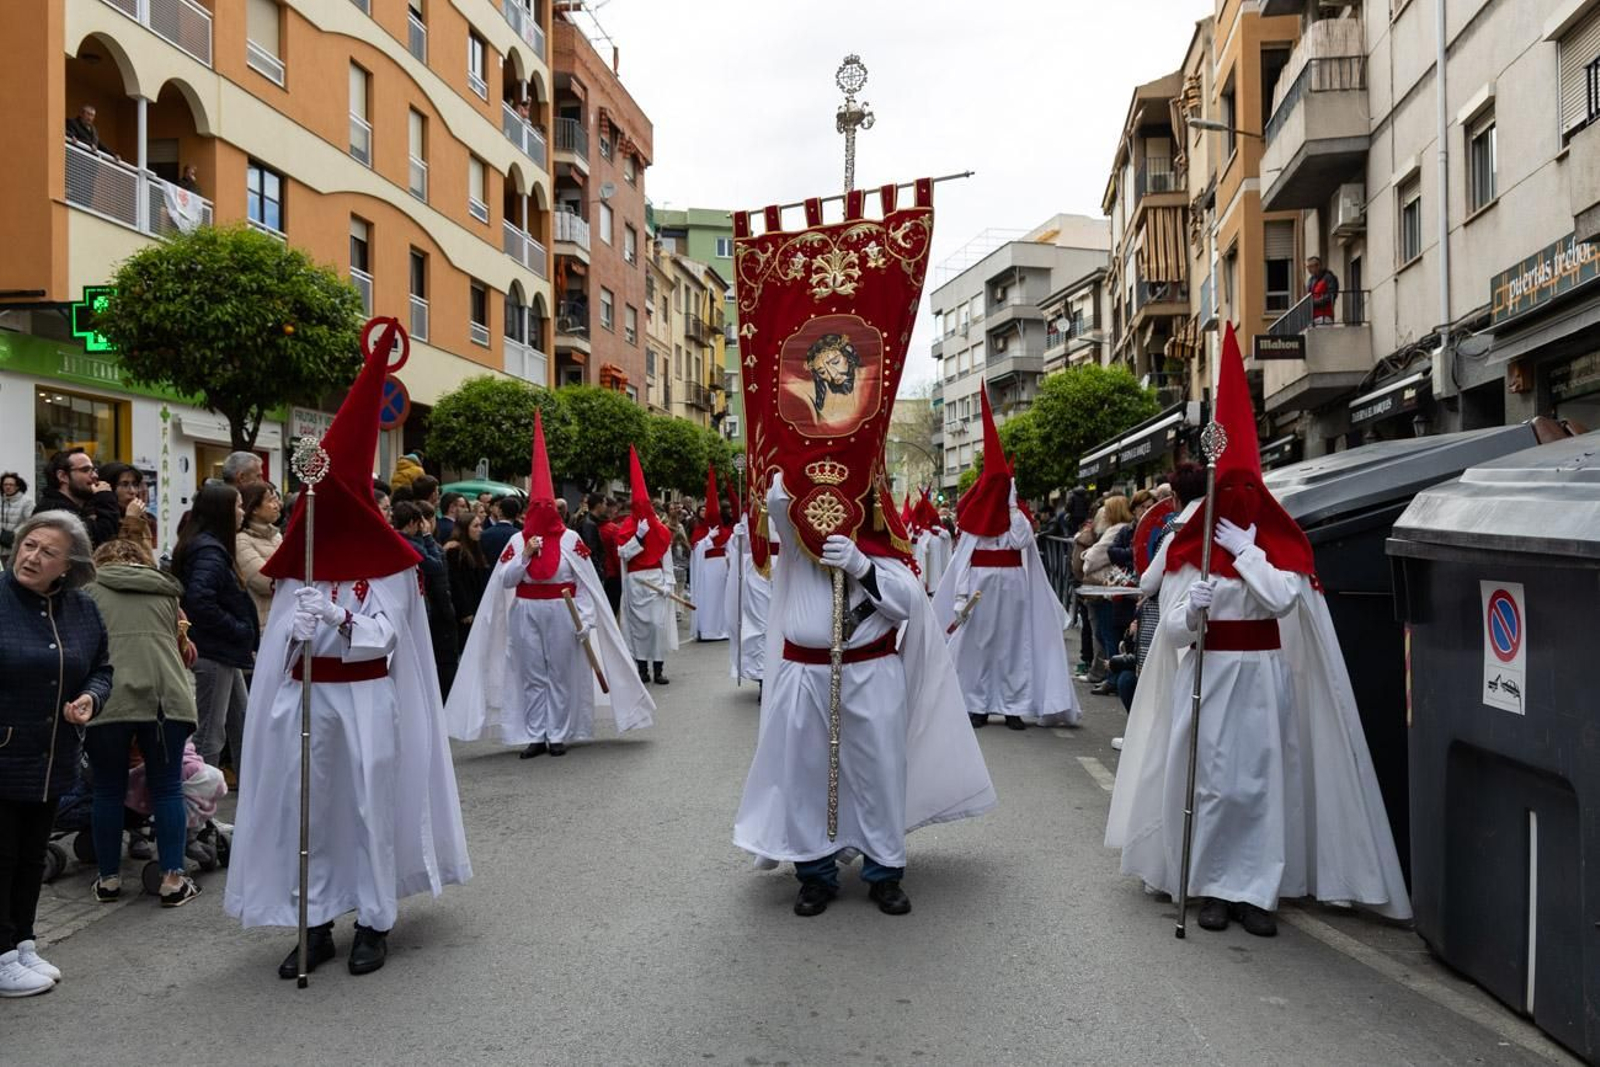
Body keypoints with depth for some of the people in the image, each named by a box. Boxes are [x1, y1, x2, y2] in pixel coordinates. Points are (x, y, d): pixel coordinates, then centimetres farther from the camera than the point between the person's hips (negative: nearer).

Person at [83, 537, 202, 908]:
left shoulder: (89, 589, 16)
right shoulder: (166, 591, 21)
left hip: (107, 699, -1)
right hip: (165, 696, 1)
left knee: (108, 790, 13)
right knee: (167, 788, 8)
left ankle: (109, 879, 23)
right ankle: (173, 880, 9)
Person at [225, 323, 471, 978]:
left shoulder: (386, 561, -2)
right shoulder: (297, 557, 10)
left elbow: (385, 632, -10)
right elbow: (281, 632, 5)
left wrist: (338, 616, -26)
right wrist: (302, 622, -17)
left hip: (368, 697, -4)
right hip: (306, 694, 4)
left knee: (372, 805, 1)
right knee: (306, 804, 6)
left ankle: (375, 923, 14)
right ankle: (317, 924, 18)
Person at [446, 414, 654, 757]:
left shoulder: (571, 539, -3)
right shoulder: (519, 540, 4)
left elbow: (587, 583, -4)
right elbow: (505, 581, 1)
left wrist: (585, 620, -10)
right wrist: (525, 555, -12)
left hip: (561, 613, -2)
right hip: (526, 614, 2)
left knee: (561, 673, 5)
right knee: (532, 674, 6)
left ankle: (559, 733, 15)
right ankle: (535, 735, 13)